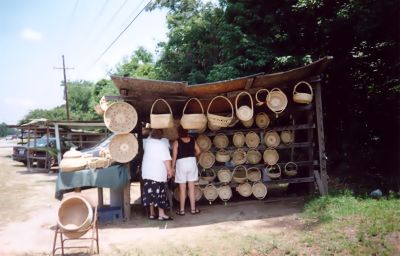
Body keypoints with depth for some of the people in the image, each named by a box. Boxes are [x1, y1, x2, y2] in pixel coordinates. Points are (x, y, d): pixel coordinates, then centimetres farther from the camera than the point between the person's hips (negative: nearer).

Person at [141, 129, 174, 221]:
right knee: (160, 193, 0)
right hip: (159, 173, -6)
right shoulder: (162, 144, -11)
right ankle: (161, 214, 2)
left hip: (147, 173, 6)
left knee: (150, 193, 10)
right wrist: (169, 170, -8)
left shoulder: (147, 142, 5)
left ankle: (152, 213, 17)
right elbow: (166, 159, -15)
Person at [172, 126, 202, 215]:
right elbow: (198, 151, 6)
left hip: (181, 163, -3)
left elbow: (174, 156, -7)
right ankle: (193, 209, 14)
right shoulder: (192, 140, 4)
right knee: (191, 188, 9)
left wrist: (173, 167, 1)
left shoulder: (176, 142, -5)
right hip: (192, 162, 3)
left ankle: (181, 210, 10)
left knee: (182, 189, 4)